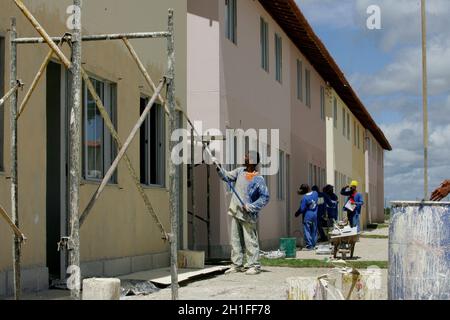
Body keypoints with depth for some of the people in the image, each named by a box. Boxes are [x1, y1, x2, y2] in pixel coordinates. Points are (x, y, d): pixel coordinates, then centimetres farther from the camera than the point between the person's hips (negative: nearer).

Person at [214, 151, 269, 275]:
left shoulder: (259, 179, -12)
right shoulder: (240, 171, 8)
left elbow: (265, 197, -13)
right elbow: (227, 177, 20)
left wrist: (251, 206, -18)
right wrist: (219, 168, 7)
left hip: (247, 215, -7)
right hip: (235, 213, 7)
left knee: (250, 241, -3)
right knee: (235, 240, 10)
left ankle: (254, 265, 5)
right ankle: (237, 264, 18)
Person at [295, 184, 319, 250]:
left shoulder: (305, 198, -20)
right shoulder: (315, 193, -2)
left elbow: (302, 209, -15)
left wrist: (297, 213, 3)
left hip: (307, 216, -6)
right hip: (315, 215, 6)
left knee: (307, 231, 0)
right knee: (314, 231, 13)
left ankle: (309, 246, -4)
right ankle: (313, 245, 19)